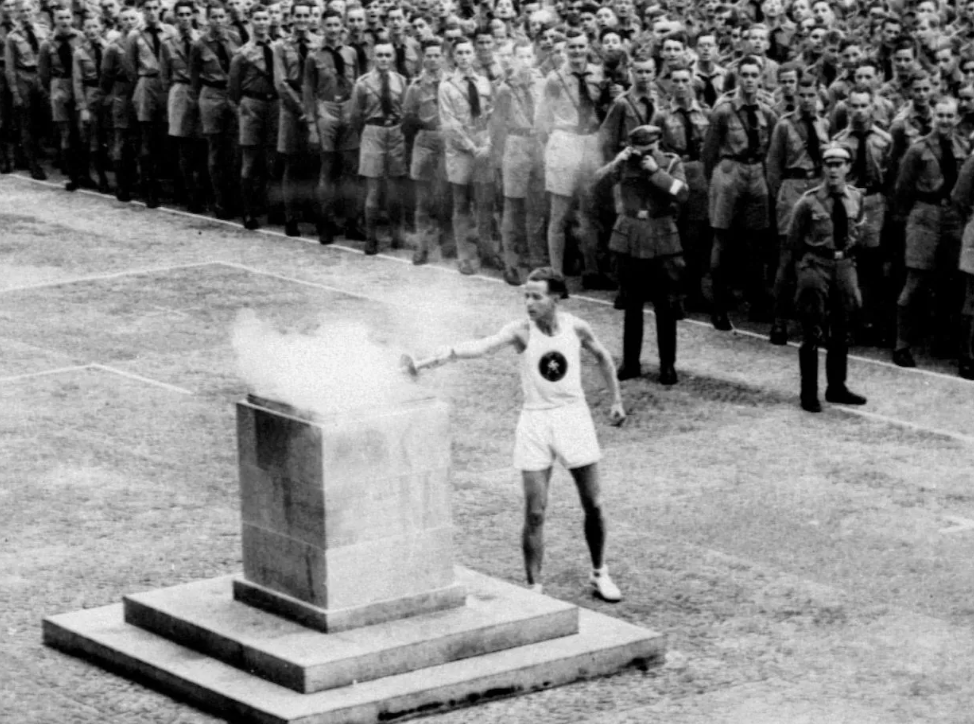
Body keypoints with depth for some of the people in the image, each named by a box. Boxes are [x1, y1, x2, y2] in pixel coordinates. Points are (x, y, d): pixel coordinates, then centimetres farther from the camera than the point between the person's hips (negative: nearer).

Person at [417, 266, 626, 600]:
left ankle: (599, 575, 27)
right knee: (534, 513, -5)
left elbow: (603, 356, 16)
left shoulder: (576, 327, -3)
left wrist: (616, 400, 19)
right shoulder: (521, 331, -11)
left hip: (573, 415, 2)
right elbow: (486, 345, -31)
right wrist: (452, 351, -50)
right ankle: (534, 587, 4)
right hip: (535, 422, -2)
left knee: (593, 505, 8)